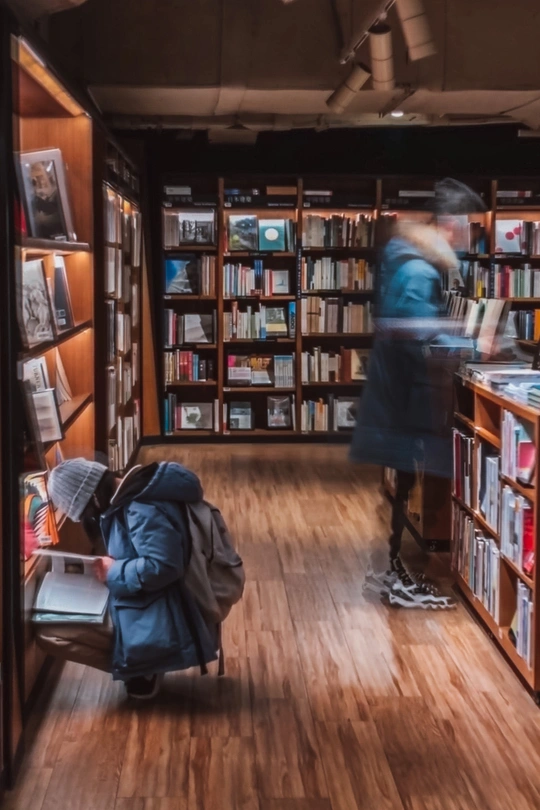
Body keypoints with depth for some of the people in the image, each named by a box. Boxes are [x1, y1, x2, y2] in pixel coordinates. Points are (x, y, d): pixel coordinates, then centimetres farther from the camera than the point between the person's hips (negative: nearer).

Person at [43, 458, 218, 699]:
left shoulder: (143, 511, -24)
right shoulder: (132, 495, 5)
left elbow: (163, 567, -32)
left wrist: (113, 572, -18)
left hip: (159, 627, -10)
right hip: (145, 610, 10)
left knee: (47, 635, -14)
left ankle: (141, 670, -1)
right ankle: (142, 665, 12)